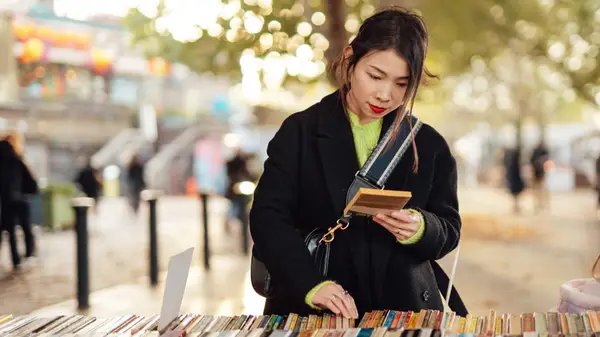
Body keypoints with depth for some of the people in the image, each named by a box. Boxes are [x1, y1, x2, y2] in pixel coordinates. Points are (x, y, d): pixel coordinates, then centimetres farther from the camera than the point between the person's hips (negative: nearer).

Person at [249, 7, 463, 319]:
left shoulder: (429, 146, 10)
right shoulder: (300, 133, 4)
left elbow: (449, 231, 12)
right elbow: (267, 217, -5)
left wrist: (421, 230, -11)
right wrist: (311, 284, -19)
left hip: (403, 310, 2)